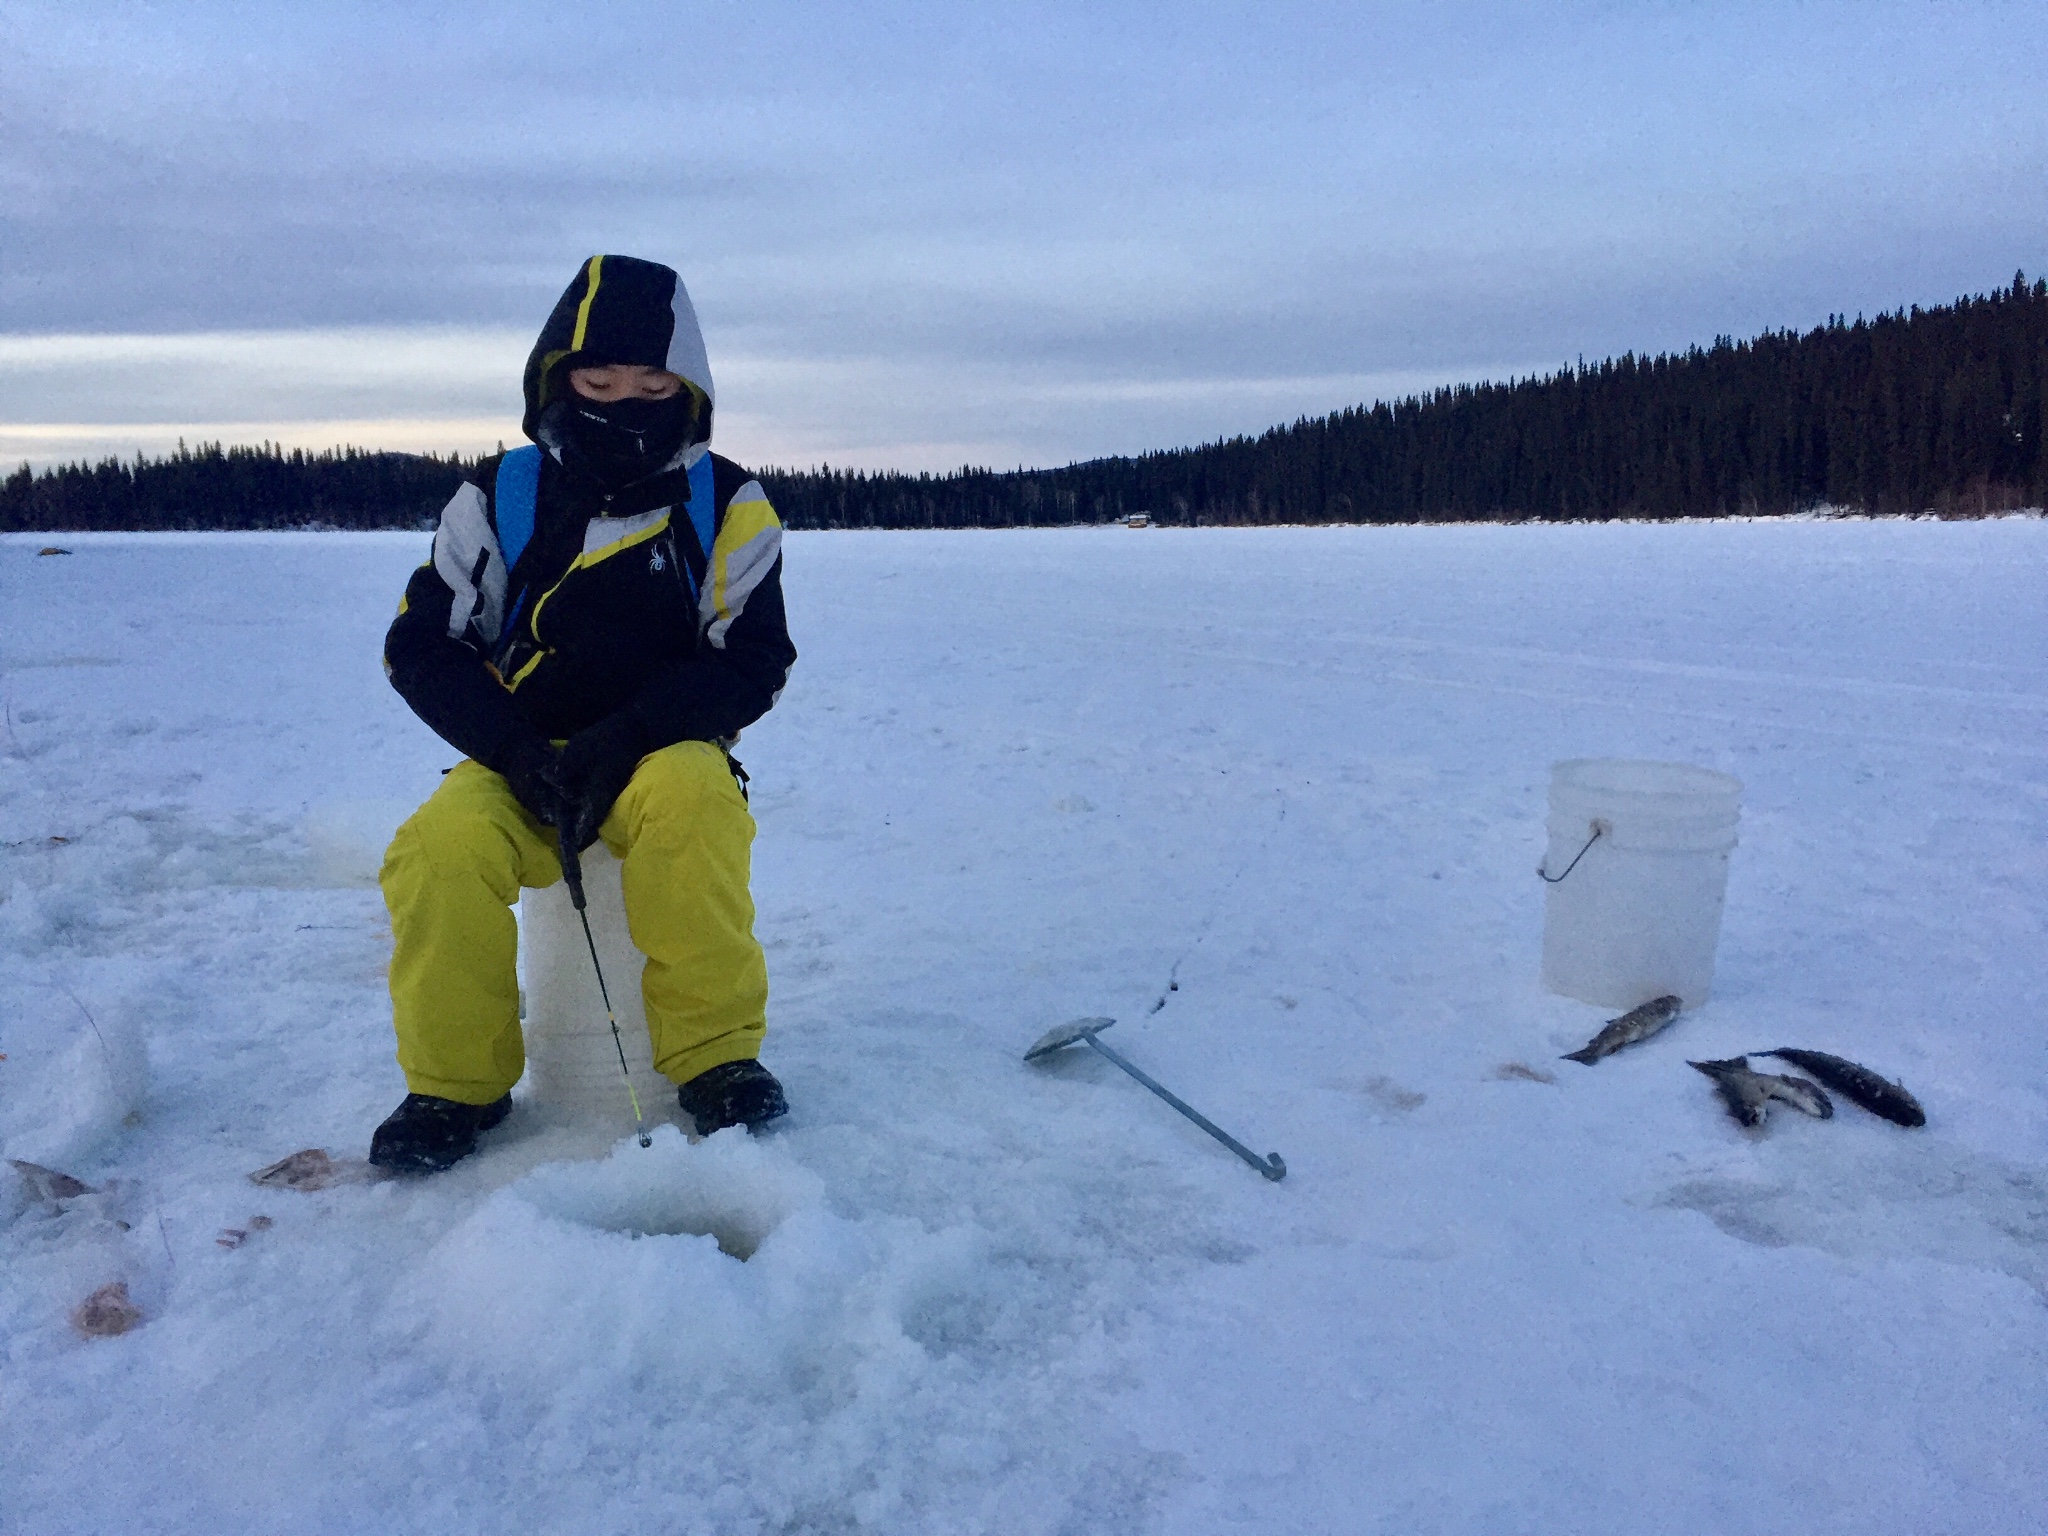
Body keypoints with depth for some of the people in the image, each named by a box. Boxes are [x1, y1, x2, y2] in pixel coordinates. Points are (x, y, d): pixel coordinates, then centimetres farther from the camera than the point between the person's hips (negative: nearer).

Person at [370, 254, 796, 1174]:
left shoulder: (726, 505, 2)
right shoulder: (499, 498, 4)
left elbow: (756, 661, -4)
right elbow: (421, 646, 3)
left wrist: (628, 737, -20)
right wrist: (518, 753, -15)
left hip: (669, 755, -1)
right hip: (521, 763, 2)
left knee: (689, 796, -37)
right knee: (442, 846, -30)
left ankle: (715, 1054, -20)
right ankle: (456, 1084, -6)